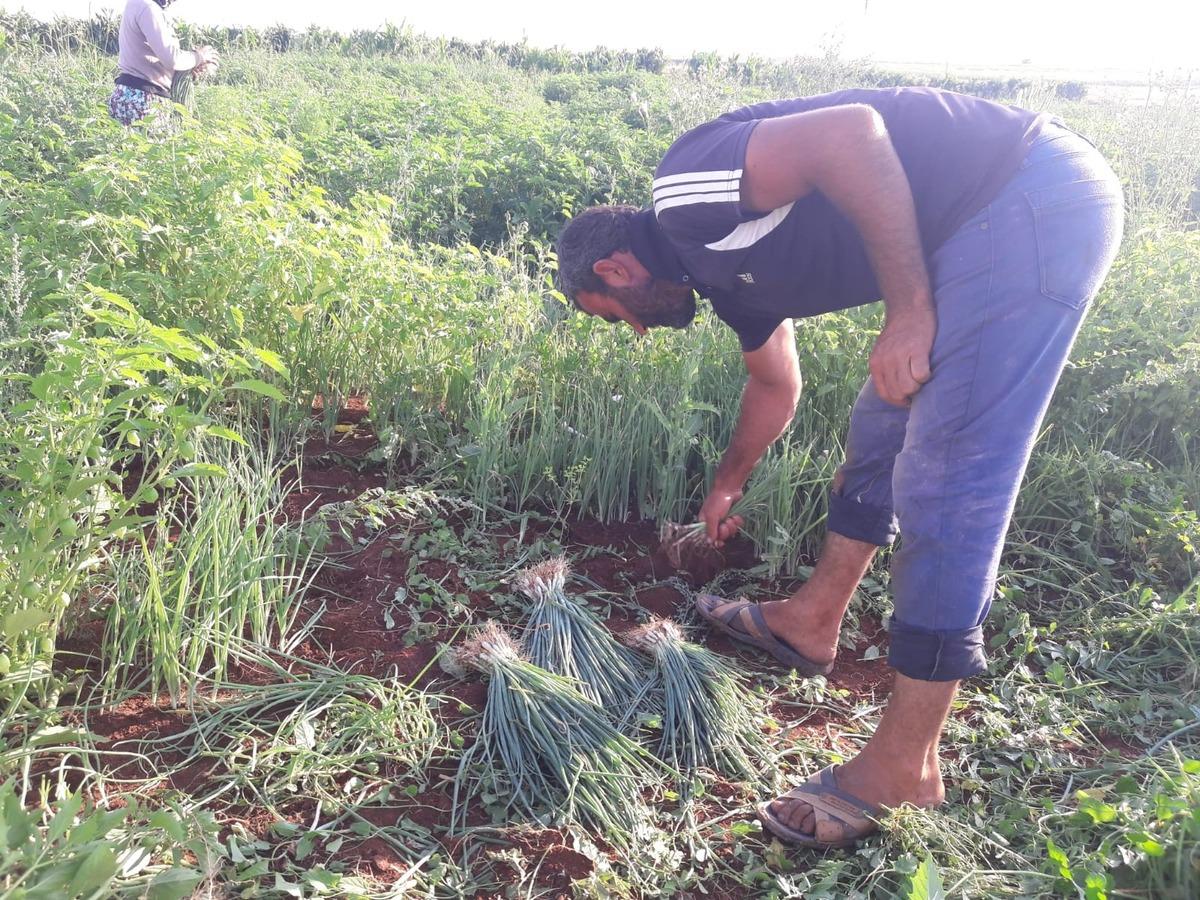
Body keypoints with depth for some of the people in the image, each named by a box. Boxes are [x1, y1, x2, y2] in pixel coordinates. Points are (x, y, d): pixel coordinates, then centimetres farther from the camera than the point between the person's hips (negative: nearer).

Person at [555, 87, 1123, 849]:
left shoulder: (686, 192, -10)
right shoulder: (723, 264, 19)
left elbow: (852, 133, -25)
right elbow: (775, 384, 34)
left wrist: (908, 311, -22)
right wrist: (726, 489, 48)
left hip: (1034, 200, -10)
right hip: (989, 226, 10)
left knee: (943, 485, -9)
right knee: (882, 428, 19)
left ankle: (906, 768, 2)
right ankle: (813, 622, 36)